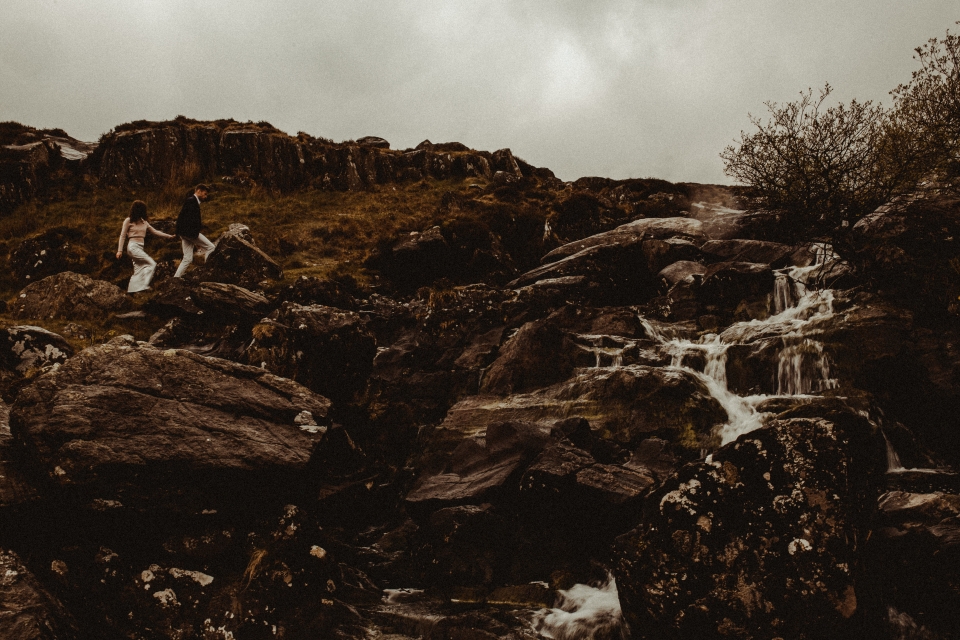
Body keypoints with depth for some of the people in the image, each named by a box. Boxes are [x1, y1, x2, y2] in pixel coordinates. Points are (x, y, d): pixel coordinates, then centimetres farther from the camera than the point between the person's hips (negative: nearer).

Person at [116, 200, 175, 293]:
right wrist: (120, 250, -6)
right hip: (133, 247, -7)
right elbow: (122, 236, -1)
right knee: (152, 264, -19)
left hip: (140, 248, 7)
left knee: (139, 271, 0)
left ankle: (131, 292, 1)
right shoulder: (128, 221, -2)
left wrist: (169, 236, 13)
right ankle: (145, 286, -23)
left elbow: (154, 231, 18)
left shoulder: (143, 222, 15)